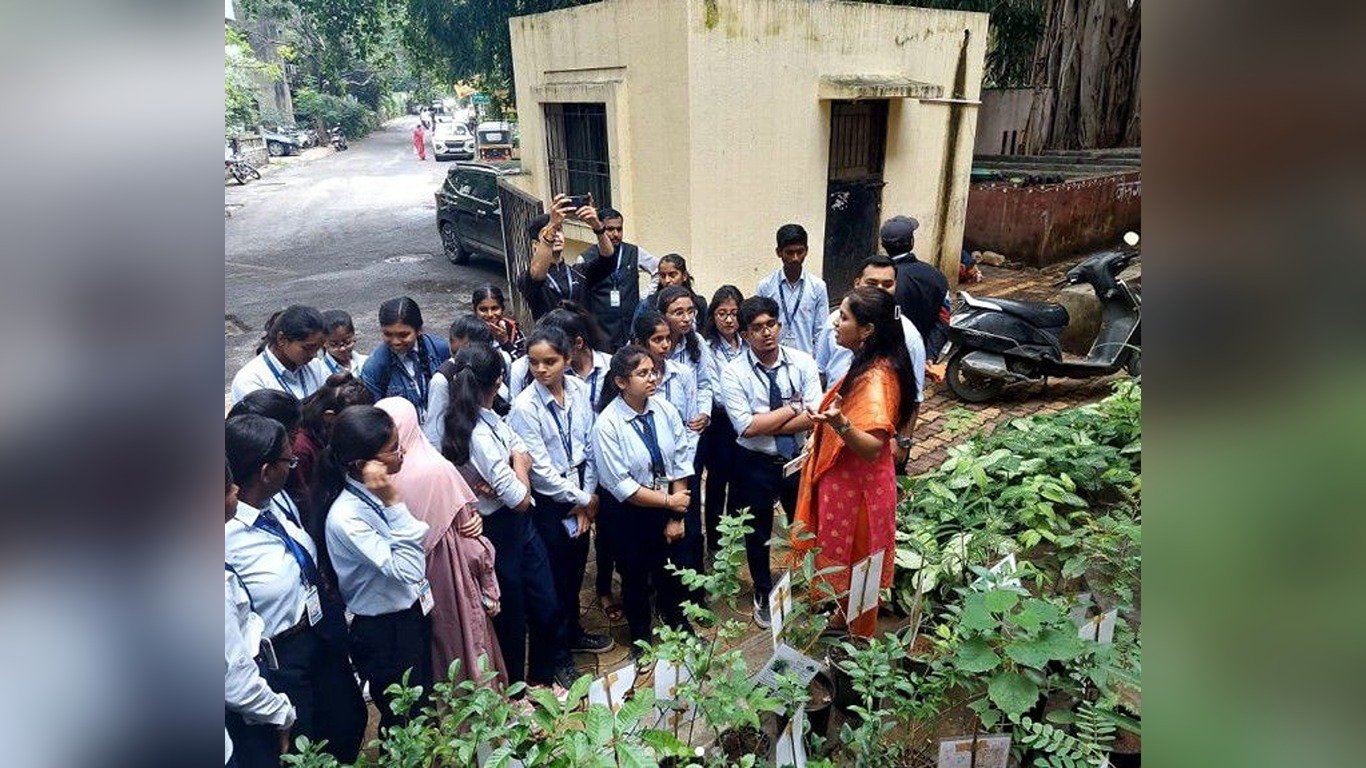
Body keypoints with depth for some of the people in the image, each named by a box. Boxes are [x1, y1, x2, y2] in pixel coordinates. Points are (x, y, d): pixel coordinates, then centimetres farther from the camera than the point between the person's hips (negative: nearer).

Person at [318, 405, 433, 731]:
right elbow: (408, 570, -30)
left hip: (412, 612, 7)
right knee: (404, 719, 15)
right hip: (383, 633, -7)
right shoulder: (346, 517, -29)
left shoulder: (377, 491, -7)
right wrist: (393, 503, -34)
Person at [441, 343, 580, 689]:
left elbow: (523, 451, 7)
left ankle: (551, 668, 43)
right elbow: (520, 499, -23)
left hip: (518, 525, 8)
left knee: (547, 603, 19)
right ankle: (514, 686, 40)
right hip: (498, 532, -8)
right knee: (511, 616, 16)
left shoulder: (487, 417, -4)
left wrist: (514, 467, -13)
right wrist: (519, 464, -6)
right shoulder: (480, 436, -31)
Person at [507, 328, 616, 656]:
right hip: (547, 499, -5)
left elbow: (590, 445, -1)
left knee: (576, 565, 19)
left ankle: (573, 631, 42)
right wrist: (582, 500, -10)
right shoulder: (524, 406, -20)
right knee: (554, 574, 9)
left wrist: (588, 495, -5)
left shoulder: (578, 389, -7)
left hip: (579, 491, 5)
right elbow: (540, 468, -18)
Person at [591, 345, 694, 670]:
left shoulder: (665, 410, -12)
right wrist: (667, 502, -16)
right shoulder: (607, 425, -23)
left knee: (670, 571, 19)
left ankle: (678, 626, 47)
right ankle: (641, 640, 43)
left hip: (668, 504, 3)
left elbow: (680, 464, -7)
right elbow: (621, 485, -20)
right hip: (627, 513, -3)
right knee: (635, 577, 17)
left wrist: (677, 516, -7)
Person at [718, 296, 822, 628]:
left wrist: (767, 426, -21)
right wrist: (793, 407, -18)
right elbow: (747, 427, -23)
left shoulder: (803, 362, -9)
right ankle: (763, 595, 43)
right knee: (758, 533, 18)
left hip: (799, 458, 2)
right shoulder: (733, 373, -15)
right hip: (756, 464, -1)